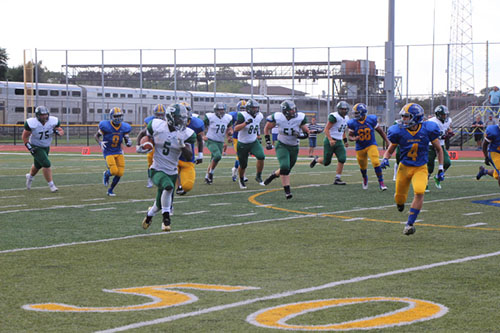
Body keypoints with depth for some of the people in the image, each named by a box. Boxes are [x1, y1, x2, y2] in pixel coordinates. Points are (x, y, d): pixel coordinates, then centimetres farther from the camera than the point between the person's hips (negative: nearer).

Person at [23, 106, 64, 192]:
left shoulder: (53, 121, -16)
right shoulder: (32, 123, -25)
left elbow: (61, 132, -3)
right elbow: (25, 137, -13)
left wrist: (57, 132, -26)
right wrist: (30, 148, -22)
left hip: (46, 147, 5)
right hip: (36, 147, -5)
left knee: (38, 165, 23)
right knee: (46, 164, -19)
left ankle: (30, 176, 54)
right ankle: (51, 185, -7)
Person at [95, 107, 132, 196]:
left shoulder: (124, 127, -2)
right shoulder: (105, 126, -14)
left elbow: (127, 141, 7)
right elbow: (96, 136, 0)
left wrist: (129, 143, -17)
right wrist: (100, 143, -20)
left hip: (118, 152, 4)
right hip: (108, 152, -4)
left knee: (120, 173, -3)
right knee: (114, 171, -19)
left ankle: (110, 190, 19)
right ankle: (106, 174, 20)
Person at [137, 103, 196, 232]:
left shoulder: (186, 133, -8)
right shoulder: (157, 126, -10)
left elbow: (189, 157, -9)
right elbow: (142, 134, 11)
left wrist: (183, 146, -27)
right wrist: (140, 146, -6)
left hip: (172, 172, 3)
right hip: (157, 170, -3)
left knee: (160, 204, 11)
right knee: (168, 186, -34)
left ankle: (150, 213, 47)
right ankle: (166, 218, -17)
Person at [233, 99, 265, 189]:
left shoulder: (259, 116, -2)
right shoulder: (243, 116, -20)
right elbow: (236, 129, -29)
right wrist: (246, 123, -40)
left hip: (254, 142, 4)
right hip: (243, 144, -4)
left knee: (261, 157, -23)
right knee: (243, 165, 6)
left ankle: (258, 177, -4)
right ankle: (241, 180, 36)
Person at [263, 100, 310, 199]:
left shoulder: (300, 118, -14)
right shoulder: (277, 117, -16)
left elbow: (307, 133, -5)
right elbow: (267, 128, 2)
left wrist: (299, 135, -25)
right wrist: (268, 141, -2)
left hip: (294, 147, 3)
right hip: (282, 145, -3)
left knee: (287, 169, 13)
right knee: (285, 167, -23)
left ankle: (274, 174, 46)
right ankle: (287, 190, -14)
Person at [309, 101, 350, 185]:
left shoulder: (346, 118, 12)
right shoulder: (334, 117, -15)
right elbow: (326, 129, -18)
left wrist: (345, 141, 21)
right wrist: (330, 140, -28)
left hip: (339, 142, 7)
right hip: (330, 141, -7)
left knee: (342, 158, -13)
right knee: (326, 162, -1)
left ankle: (337, 179, -6)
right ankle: (317, 160, 34)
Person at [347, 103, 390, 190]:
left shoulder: (371, 120, -11)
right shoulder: (353, 123, -10)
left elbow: (380, 131, 2)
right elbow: (350, 136, -2)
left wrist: (387, 142, 4)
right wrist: (353, 138, -26)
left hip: (371, 145, -2)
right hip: (360, 147, 2)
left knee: (376, 163, -20)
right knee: (363, 166, 14)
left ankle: (381, 183, -11)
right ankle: (365, 178, 49)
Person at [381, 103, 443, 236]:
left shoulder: (428, 130, -12)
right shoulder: (399, 132, -11)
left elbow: (438, 149, 3)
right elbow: (390, 150, 3)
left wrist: (441, 169, 1)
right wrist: (385, 159, -19)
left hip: (421, 168, -1)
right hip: (404, 167, 1)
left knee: (419, 192, -25)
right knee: (399, 198, 8)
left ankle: (410, 224, -14)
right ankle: (400, 202, 49)